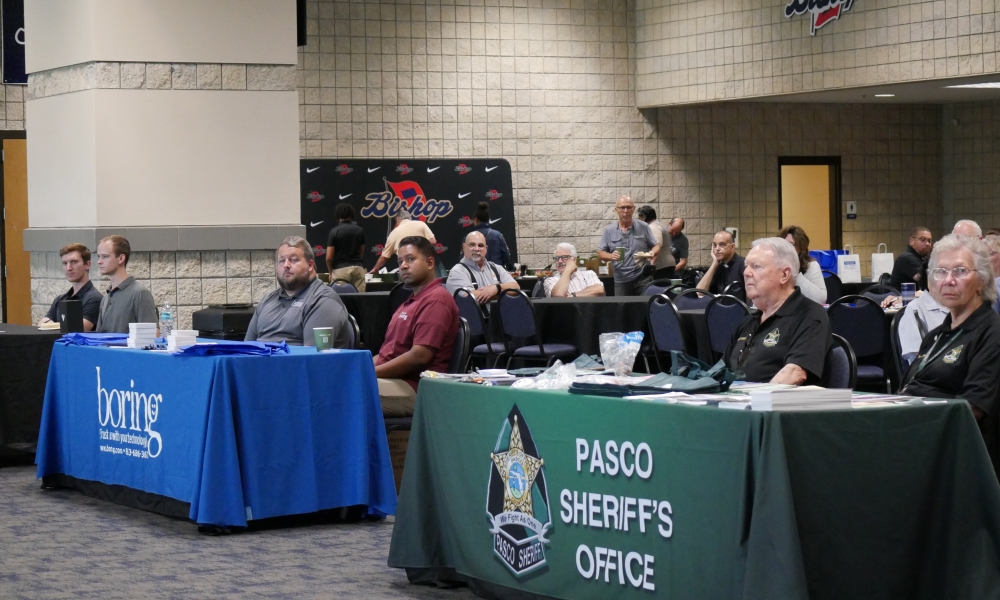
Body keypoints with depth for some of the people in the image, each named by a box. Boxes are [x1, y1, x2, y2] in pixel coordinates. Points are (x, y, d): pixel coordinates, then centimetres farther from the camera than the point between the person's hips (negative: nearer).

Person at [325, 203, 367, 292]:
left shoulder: (334, 231, -6)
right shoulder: (359, 230, 5)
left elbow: (329, 257, -6)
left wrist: (330, 272, 9)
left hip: (340, 269, -3)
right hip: (358, 267, 3)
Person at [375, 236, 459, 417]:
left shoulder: (435, 300, -9)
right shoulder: (413, 301, 25)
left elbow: (419, 356, -19)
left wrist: (371, 373, -14)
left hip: (413, 388, -10)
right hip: (394, 380, 10)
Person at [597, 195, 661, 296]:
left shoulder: (643, 227, 3)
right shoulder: (608, 231, 3)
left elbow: (656, 246, 9)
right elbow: (600, 253, 5)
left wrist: (653, 253, -15)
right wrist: (611, 256, -17)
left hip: (643, 277, -1)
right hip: (621, 281, 1)